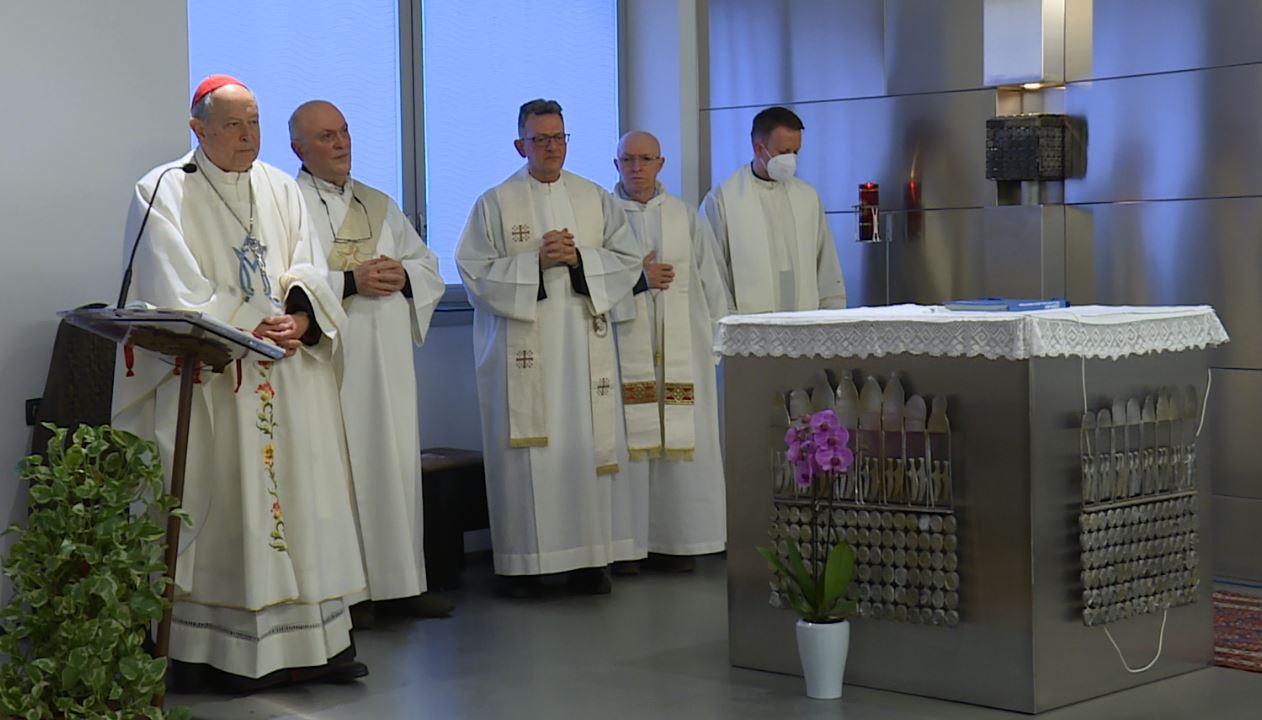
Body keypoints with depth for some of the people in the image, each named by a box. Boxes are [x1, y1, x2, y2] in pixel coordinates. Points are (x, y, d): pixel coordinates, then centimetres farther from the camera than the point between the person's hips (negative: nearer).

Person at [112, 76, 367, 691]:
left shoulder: (281, 191, 15)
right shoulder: (163, 194, -1)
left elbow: (310, 271, 8)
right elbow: (176, 292, -10)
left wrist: (299, 318, -12)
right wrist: (250, 330, -16)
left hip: (291, 376, 5)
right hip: (212, 380, -5)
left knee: (303, 495, 3)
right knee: (225, 506, -6)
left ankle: (316, 639, 7)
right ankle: (230, 651, -3)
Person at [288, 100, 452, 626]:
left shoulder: (379, 205, 20)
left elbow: (429, 267, 19)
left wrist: (402, 275, -2)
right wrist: (350, 281, -18)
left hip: (388, 359, 6)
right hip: (329, 357, -6)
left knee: (397, 462, 6)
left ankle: (398, 582, 13)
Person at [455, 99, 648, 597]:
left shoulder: (595, 199, 13)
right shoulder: (495, 204, 4)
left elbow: (628, 260, 8)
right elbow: (475, 272, -3)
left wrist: (580, 258, -9)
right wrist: (535, 262, -14)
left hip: (585, 341, 3)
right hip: (522, 346, -3)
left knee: (588, 443, 0)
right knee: (527, 448, -5)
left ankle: (589, 558, 7)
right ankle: (523, 562, -1)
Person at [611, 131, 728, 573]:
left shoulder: (684, 217, 12)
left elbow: (710, 282, 14)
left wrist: (716, 335, 8)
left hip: (680, 347, 2)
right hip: (624, 347, -2)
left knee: (682, 438, -3)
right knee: (629, 437, -6)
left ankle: (677, 540, 3)